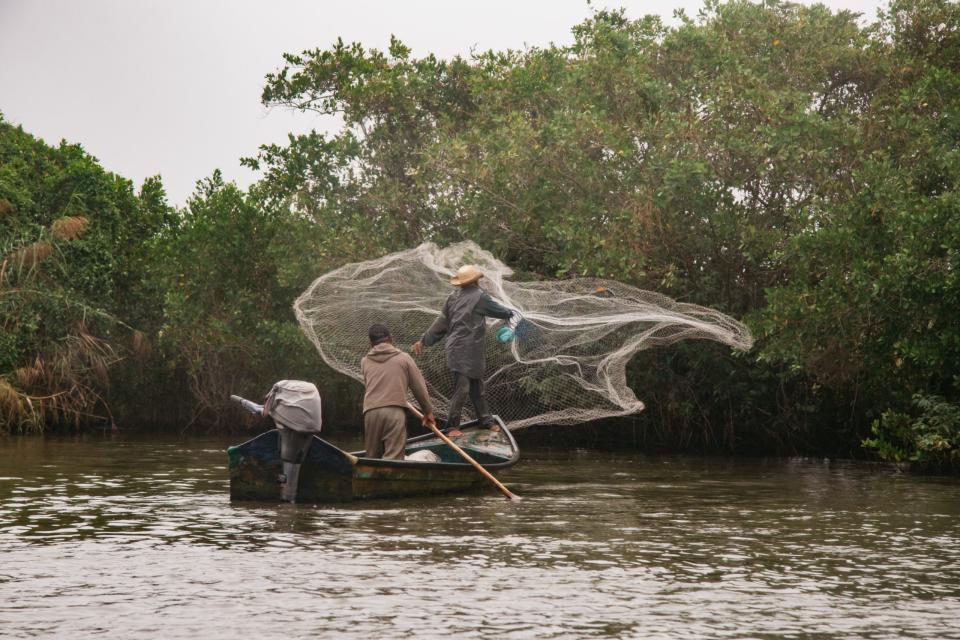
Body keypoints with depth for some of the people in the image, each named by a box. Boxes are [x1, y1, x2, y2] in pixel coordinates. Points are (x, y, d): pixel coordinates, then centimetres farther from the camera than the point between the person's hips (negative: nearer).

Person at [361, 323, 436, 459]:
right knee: (393, 459, -8)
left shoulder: (365, 362, 16)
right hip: (395, 411, -3)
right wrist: (428, 411, 22)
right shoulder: (404, 358, 10)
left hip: (370, 411, 3)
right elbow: (419, 387, 10)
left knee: (372, 458, 14)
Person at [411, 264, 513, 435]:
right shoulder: (479, 297, -12)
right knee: (461, 388, -6)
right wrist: (509, 313, 25)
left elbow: (440, 323, 12)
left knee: (477, 386, 17)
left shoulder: (453, 297, 10)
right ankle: (452, 426, -3)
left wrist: (424, 341, 18)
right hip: (465, 350, -9)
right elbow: (496, 309, 3)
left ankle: (485, 420, 26)